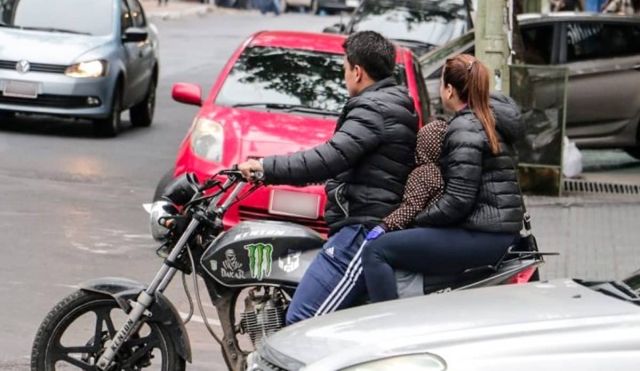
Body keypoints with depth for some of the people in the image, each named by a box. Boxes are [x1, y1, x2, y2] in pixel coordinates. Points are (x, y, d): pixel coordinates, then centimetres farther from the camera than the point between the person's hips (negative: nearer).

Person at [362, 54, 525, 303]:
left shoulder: (465, 129, -14)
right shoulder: (490, 118, 15)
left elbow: (458, 200, -20)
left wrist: (416, 220, -10)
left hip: (481, 236, -11)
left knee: (376, 251, -13)